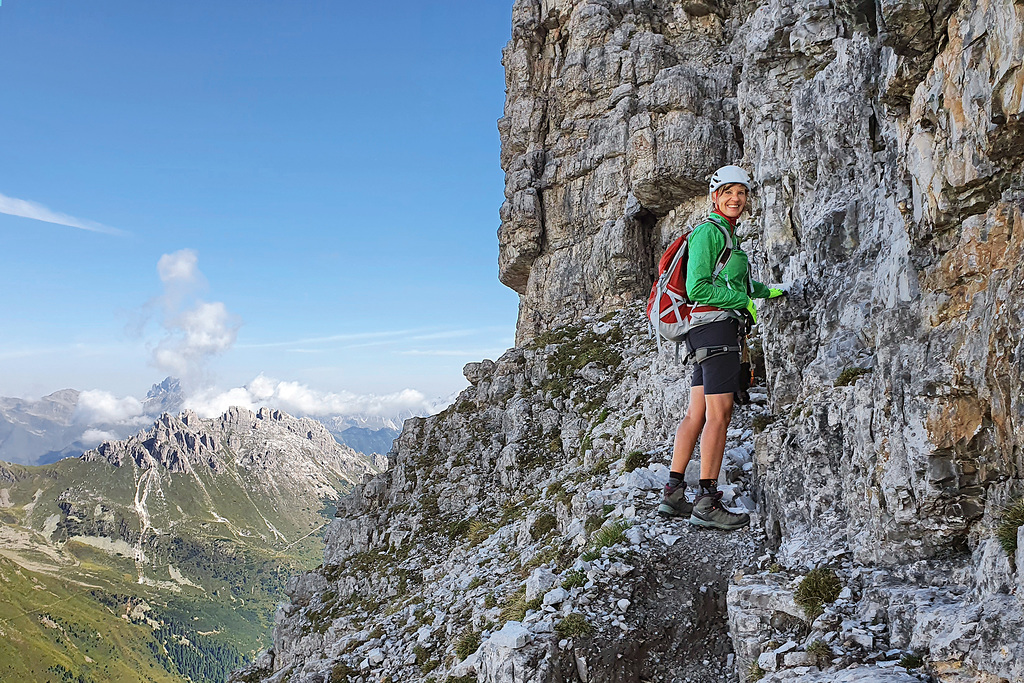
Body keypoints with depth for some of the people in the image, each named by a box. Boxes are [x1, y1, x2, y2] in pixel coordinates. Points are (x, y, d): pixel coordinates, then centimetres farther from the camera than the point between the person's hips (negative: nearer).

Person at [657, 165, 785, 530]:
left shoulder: (728, 234, 24)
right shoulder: (709, 232, -7)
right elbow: (698, 288, -16)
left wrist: (766, 291, 36)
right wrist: (746, 301, -10)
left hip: (710, 332, 10)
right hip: (716, 325, -10)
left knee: (697, 413, 6)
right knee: (719, 414, -12)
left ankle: (673, 493, 8)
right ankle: (708, 502, -11)